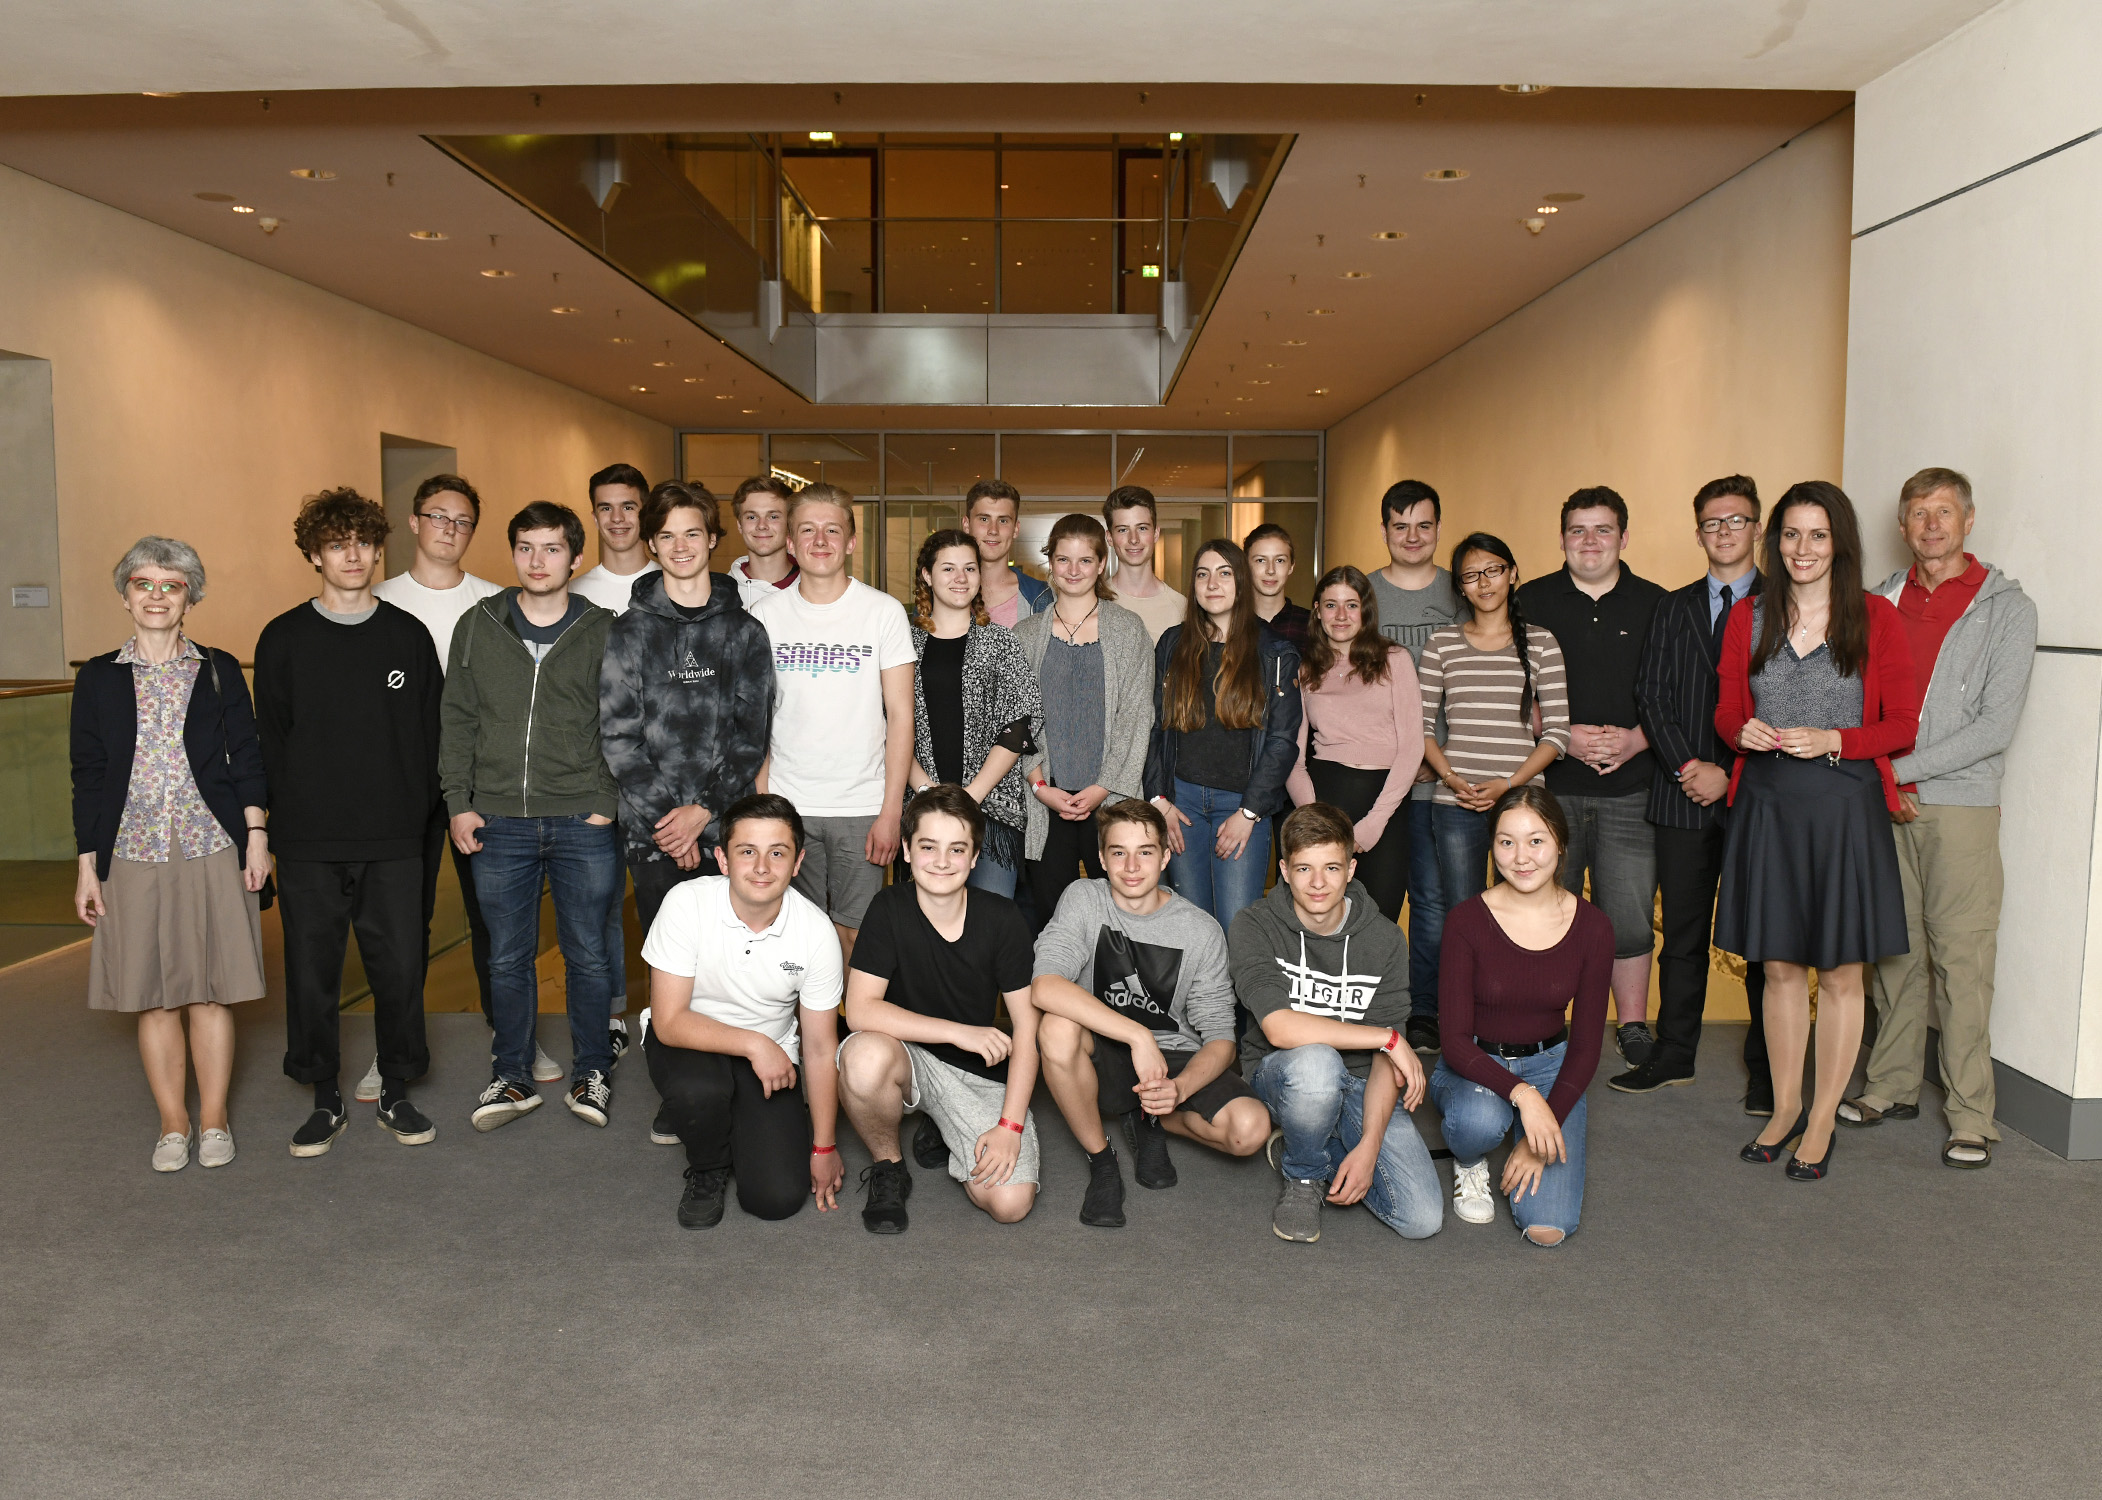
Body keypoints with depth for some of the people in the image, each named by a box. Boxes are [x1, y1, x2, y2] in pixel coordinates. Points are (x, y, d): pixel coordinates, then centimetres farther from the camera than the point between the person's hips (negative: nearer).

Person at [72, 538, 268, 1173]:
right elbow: (88, 776, 7)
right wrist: (87, 865, 4)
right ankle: (172, 1124, 17)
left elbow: (246, 758, 6)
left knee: (211, 990, 3)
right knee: (153, 997, 5)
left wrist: (255, 835, -2)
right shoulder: (99, 678, 7)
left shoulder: (220, 671, 6)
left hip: (212, 849, -1)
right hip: (134, 855, 1)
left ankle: (214, 1121, 15)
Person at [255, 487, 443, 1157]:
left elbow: (429, 733, 7)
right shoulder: (283, 638, 4)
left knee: (400, 968, 3)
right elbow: (270, 741, 5)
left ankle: (396, 1093, 20)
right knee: (312, 971, 5)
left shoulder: (409, 635, 6)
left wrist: (418, 812, -1)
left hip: (394, 842, 0)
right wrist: (282, 823, -2)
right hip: (308, 847, 0)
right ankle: (325, 1100, 21)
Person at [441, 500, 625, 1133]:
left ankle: (591, 1072, 22)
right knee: (507, 957, 9)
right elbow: (456, 719, 9)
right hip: (498, 822, 2)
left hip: (583, 823, -1)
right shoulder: (478, 626, 7)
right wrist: (459, 802, 2)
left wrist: (607, 802, -5)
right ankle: (513, 1076, 24)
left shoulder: (603, 631, 2)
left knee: (589, 955, 6)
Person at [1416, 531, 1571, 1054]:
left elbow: (1557, 732, 1)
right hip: (1456, 803, 1)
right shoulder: (1442, 643, 8)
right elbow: (1421, 724, 8)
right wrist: (1451, 778, -8)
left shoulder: (1540, 643, 5)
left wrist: (1506, 784, -10)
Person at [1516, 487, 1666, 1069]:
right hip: (1549, 786, 0)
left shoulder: (1653, 605, 8)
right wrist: (1560, 737, -9)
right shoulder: (1531, 602, 6)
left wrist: (1636, 739, -9)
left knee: (1629, 917, -1)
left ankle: (1633, 1026, 16)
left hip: (1629, 789, 0)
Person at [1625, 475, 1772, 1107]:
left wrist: (1729, 774, -11)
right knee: (1683, 934, 9)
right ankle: (1673, 1055, 19)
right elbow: (1652, 695, 6)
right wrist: (1688, 766, -7)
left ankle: (1765, 1070, 12)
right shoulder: (1673, 608, 13)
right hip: (1682, 796, 3)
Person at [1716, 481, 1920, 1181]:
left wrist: (1832, 741, -16)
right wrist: (1743, 730, -10)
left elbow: (1903, 725, -1)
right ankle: (1785, 1107, 26)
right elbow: (1727, 708, 12)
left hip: (1845, 806, -2)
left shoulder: (1875, 617, -1)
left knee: (1839, 972, 5)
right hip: (1766, 805, 2)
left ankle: (1822, 1122, 18)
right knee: (1780, 966, 11)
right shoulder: (1748, 616, 7)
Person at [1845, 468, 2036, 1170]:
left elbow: (1996, 725, -8)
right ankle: (1892, 1087, 19)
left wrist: (1900, 768, -12)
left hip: (1960, 804, -3)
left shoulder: (2007, 607, 0)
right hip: (1883, 803, 4)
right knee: (1895, 950, 8)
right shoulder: (1880, 601, 11)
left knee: (1962, 959, -4)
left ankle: (1971, 1116, 2)